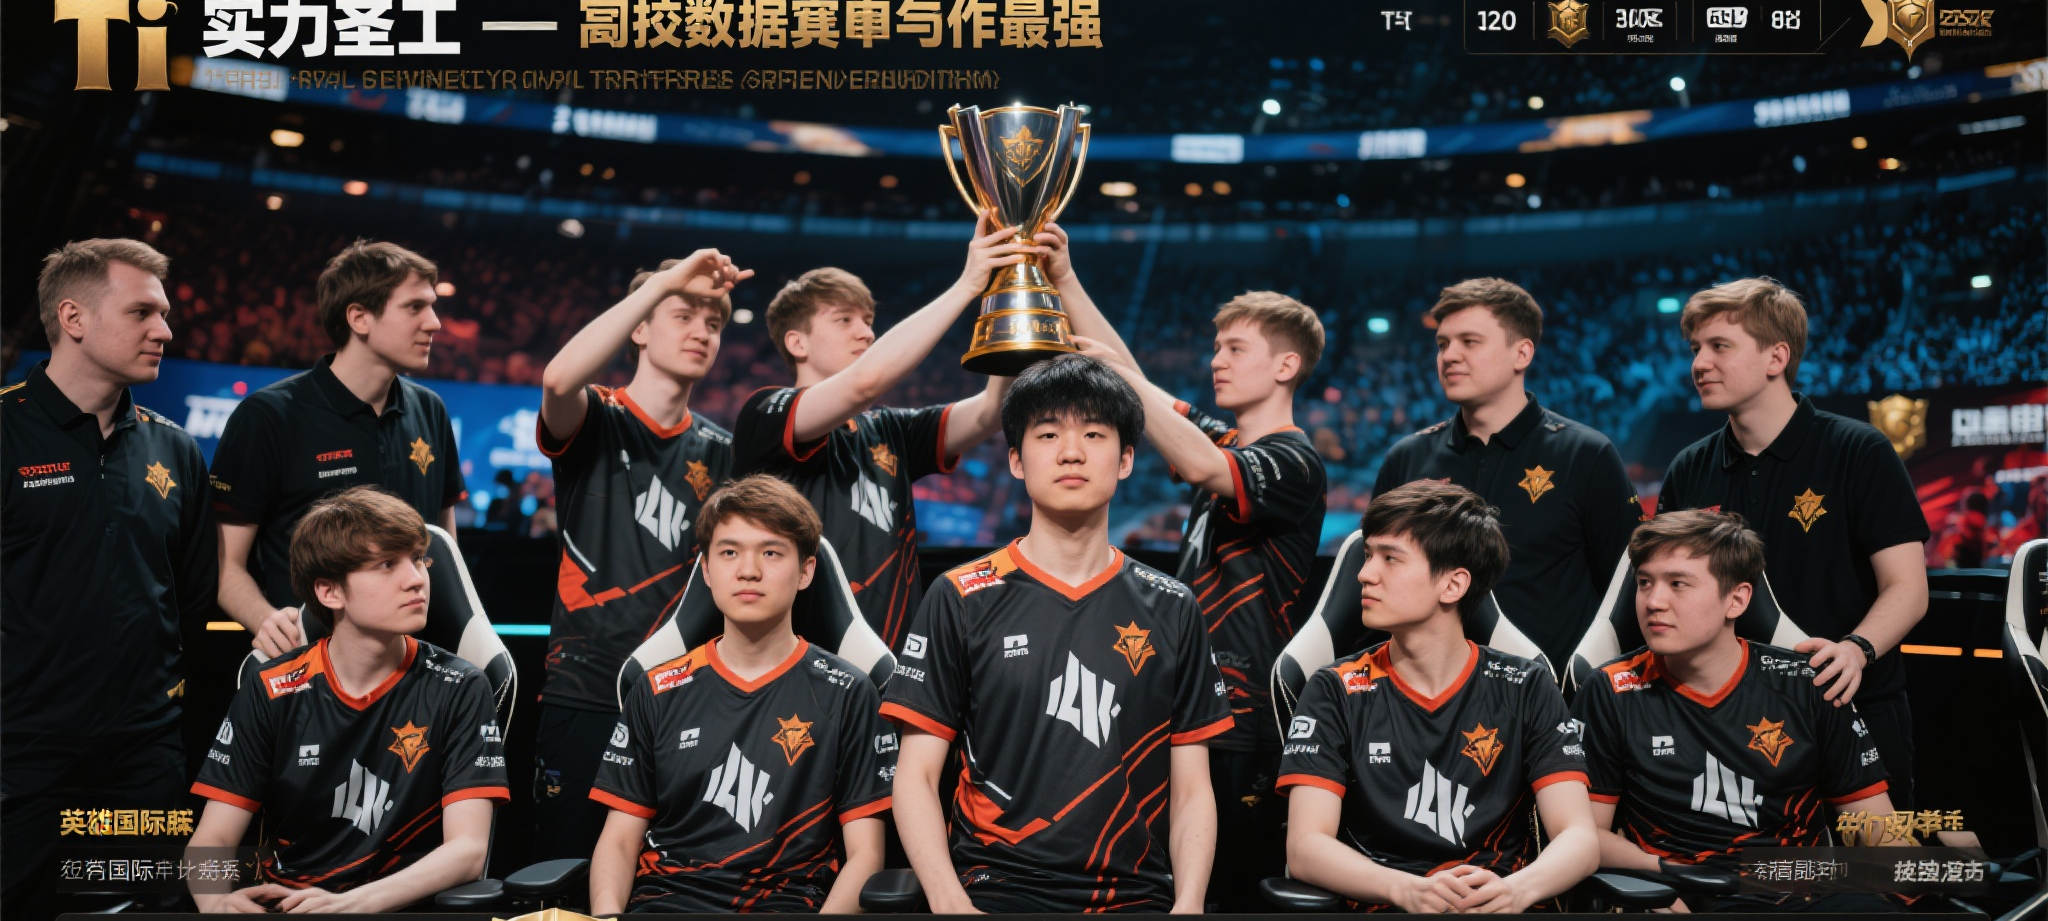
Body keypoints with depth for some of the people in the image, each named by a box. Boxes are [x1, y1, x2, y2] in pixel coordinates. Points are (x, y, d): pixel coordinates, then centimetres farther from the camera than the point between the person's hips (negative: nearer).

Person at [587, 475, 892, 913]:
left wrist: (829, 914, -17)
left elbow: (863, 854, 3)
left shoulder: (847, 695, 6)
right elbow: (619, 840, 11)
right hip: (664, 900, 1)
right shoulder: (657, 693, 13)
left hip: (786, 901, -1)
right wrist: (607, 912, -10)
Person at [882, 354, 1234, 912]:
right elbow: (916, 776, 2)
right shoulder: (961, 601, 4)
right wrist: (951, 903, -13)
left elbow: (1191, 788, 8)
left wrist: (1188, 904, -8)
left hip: (1137, 895, 3)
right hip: (996, 891, -2)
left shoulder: (1171, 609, 10)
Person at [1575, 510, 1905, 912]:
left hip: (1804, 893, 3)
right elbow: (1587, 830, 3)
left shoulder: (1806, 687, 5)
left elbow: (1874, 821, 8)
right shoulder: (1612, 694, 1)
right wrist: (1667, 874, -13)